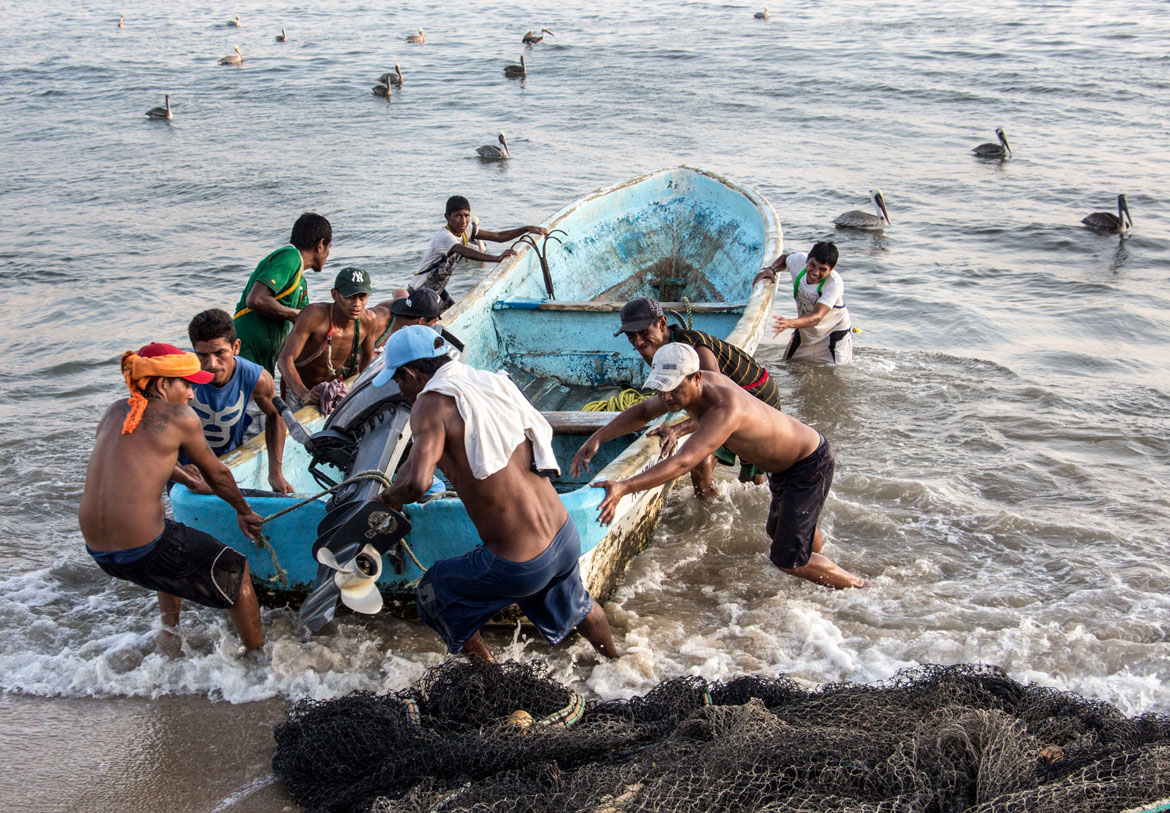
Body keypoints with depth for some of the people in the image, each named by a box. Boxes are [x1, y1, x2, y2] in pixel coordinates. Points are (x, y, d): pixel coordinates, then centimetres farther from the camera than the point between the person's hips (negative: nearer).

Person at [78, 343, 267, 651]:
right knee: (236, 570, 10)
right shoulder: (179, 416, -7)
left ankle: (170, 641, 46)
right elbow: (217, 475, 5)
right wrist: (244, 511, 23)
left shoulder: (114, 412, 12)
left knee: (175, 557, 38)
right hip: (143, 551, -8)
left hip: (96, 551, 8)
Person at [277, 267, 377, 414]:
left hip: (334, 386, 4)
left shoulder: (367, 321, -16)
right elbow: (285, 359, -36)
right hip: (296, 387, -4)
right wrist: (304, 394, -49)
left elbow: (368, 356, 7)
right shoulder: (314, 315, -31)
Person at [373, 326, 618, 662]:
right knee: (577, 607, 37)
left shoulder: (433, 403, -14)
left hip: (518, 567, -7)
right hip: (567, 539, 7)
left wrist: (390, 496, -6)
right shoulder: (493, 383, 6)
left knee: (434, 597, 21)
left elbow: (417, 480, -31)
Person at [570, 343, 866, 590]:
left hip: (811, 465, -9)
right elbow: (643, 412, 1)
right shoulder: (689, 388, -14)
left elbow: (683, 463, -51)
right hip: (784, 465, 9)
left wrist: (624, 487, -59)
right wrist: (597, 438, -12)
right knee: (779, 531, 30)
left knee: (788, 559, -8)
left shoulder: (725, 409, -41)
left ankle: (857, 586, 16)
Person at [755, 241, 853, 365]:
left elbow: (816, 318, -46)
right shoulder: (799, 260, -22)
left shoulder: (835, 283, -36)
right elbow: (785, 258, 6)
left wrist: (789, 323, -63)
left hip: (834, 332, -5)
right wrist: (771, 270, -15)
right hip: (804, 331, 5)